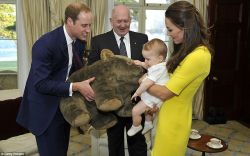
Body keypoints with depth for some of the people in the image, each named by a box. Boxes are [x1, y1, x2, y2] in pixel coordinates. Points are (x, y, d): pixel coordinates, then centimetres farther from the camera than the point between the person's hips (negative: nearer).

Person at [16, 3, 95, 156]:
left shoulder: (80, 41, -1)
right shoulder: (45, 44, -25)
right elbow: (40, 84, -27)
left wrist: (84, 85, -10)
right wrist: (76, 87, -31)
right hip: (45, 110, -7)